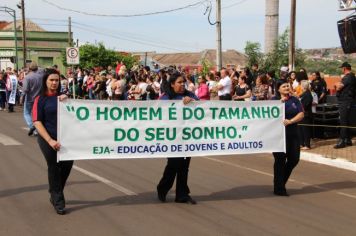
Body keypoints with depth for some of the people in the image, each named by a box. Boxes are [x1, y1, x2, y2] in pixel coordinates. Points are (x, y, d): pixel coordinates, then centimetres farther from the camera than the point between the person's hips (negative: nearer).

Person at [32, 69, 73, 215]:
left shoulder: (62, 97, 10)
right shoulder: (41, 99, -1)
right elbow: (37, 122, -7)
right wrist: (50, 140, -18)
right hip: (48, 139, -3)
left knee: (67, 165, 2)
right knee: (54, 168, 3)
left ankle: (55, 195, 28)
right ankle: (58, 202, 17)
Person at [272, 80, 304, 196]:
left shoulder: (294, 100, 9)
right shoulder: (274, 100, -1)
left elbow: (301, 114, -1)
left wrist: (290, 121, -16)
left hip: (293, 133, 5)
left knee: (294, 159, 6)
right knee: (280, 160, 0)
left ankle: (282, 181, 29)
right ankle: (279, 189, 9)